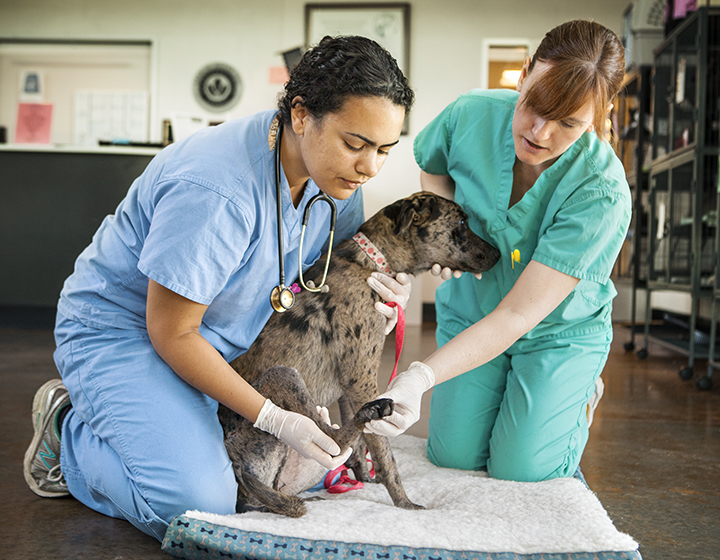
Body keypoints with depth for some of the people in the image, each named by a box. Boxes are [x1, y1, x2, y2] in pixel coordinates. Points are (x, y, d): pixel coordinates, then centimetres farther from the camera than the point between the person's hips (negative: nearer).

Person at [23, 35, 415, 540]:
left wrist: (365, 286, -19)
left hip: (223, 341, 8)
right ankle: (69, 432, 6)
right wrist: (274, 419, -26)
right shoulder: (215, 190, -35)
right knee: (197, 507, -24)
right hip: (121, 329, -8)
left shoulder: (339, 174, -10)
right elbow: (170, 333, -26)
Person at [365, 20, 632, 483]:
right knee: (454, 457, -3)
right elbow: (431, 165, 7)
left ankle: (578, 389, 22)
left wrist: (420, 377, -43)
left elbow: (518, 315, -34)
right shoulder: (472, 115, -21)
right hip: (469, 315, 3)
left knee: (521, 470, -8)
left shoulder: (601, 192, -32)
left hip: (560, 332, -3)